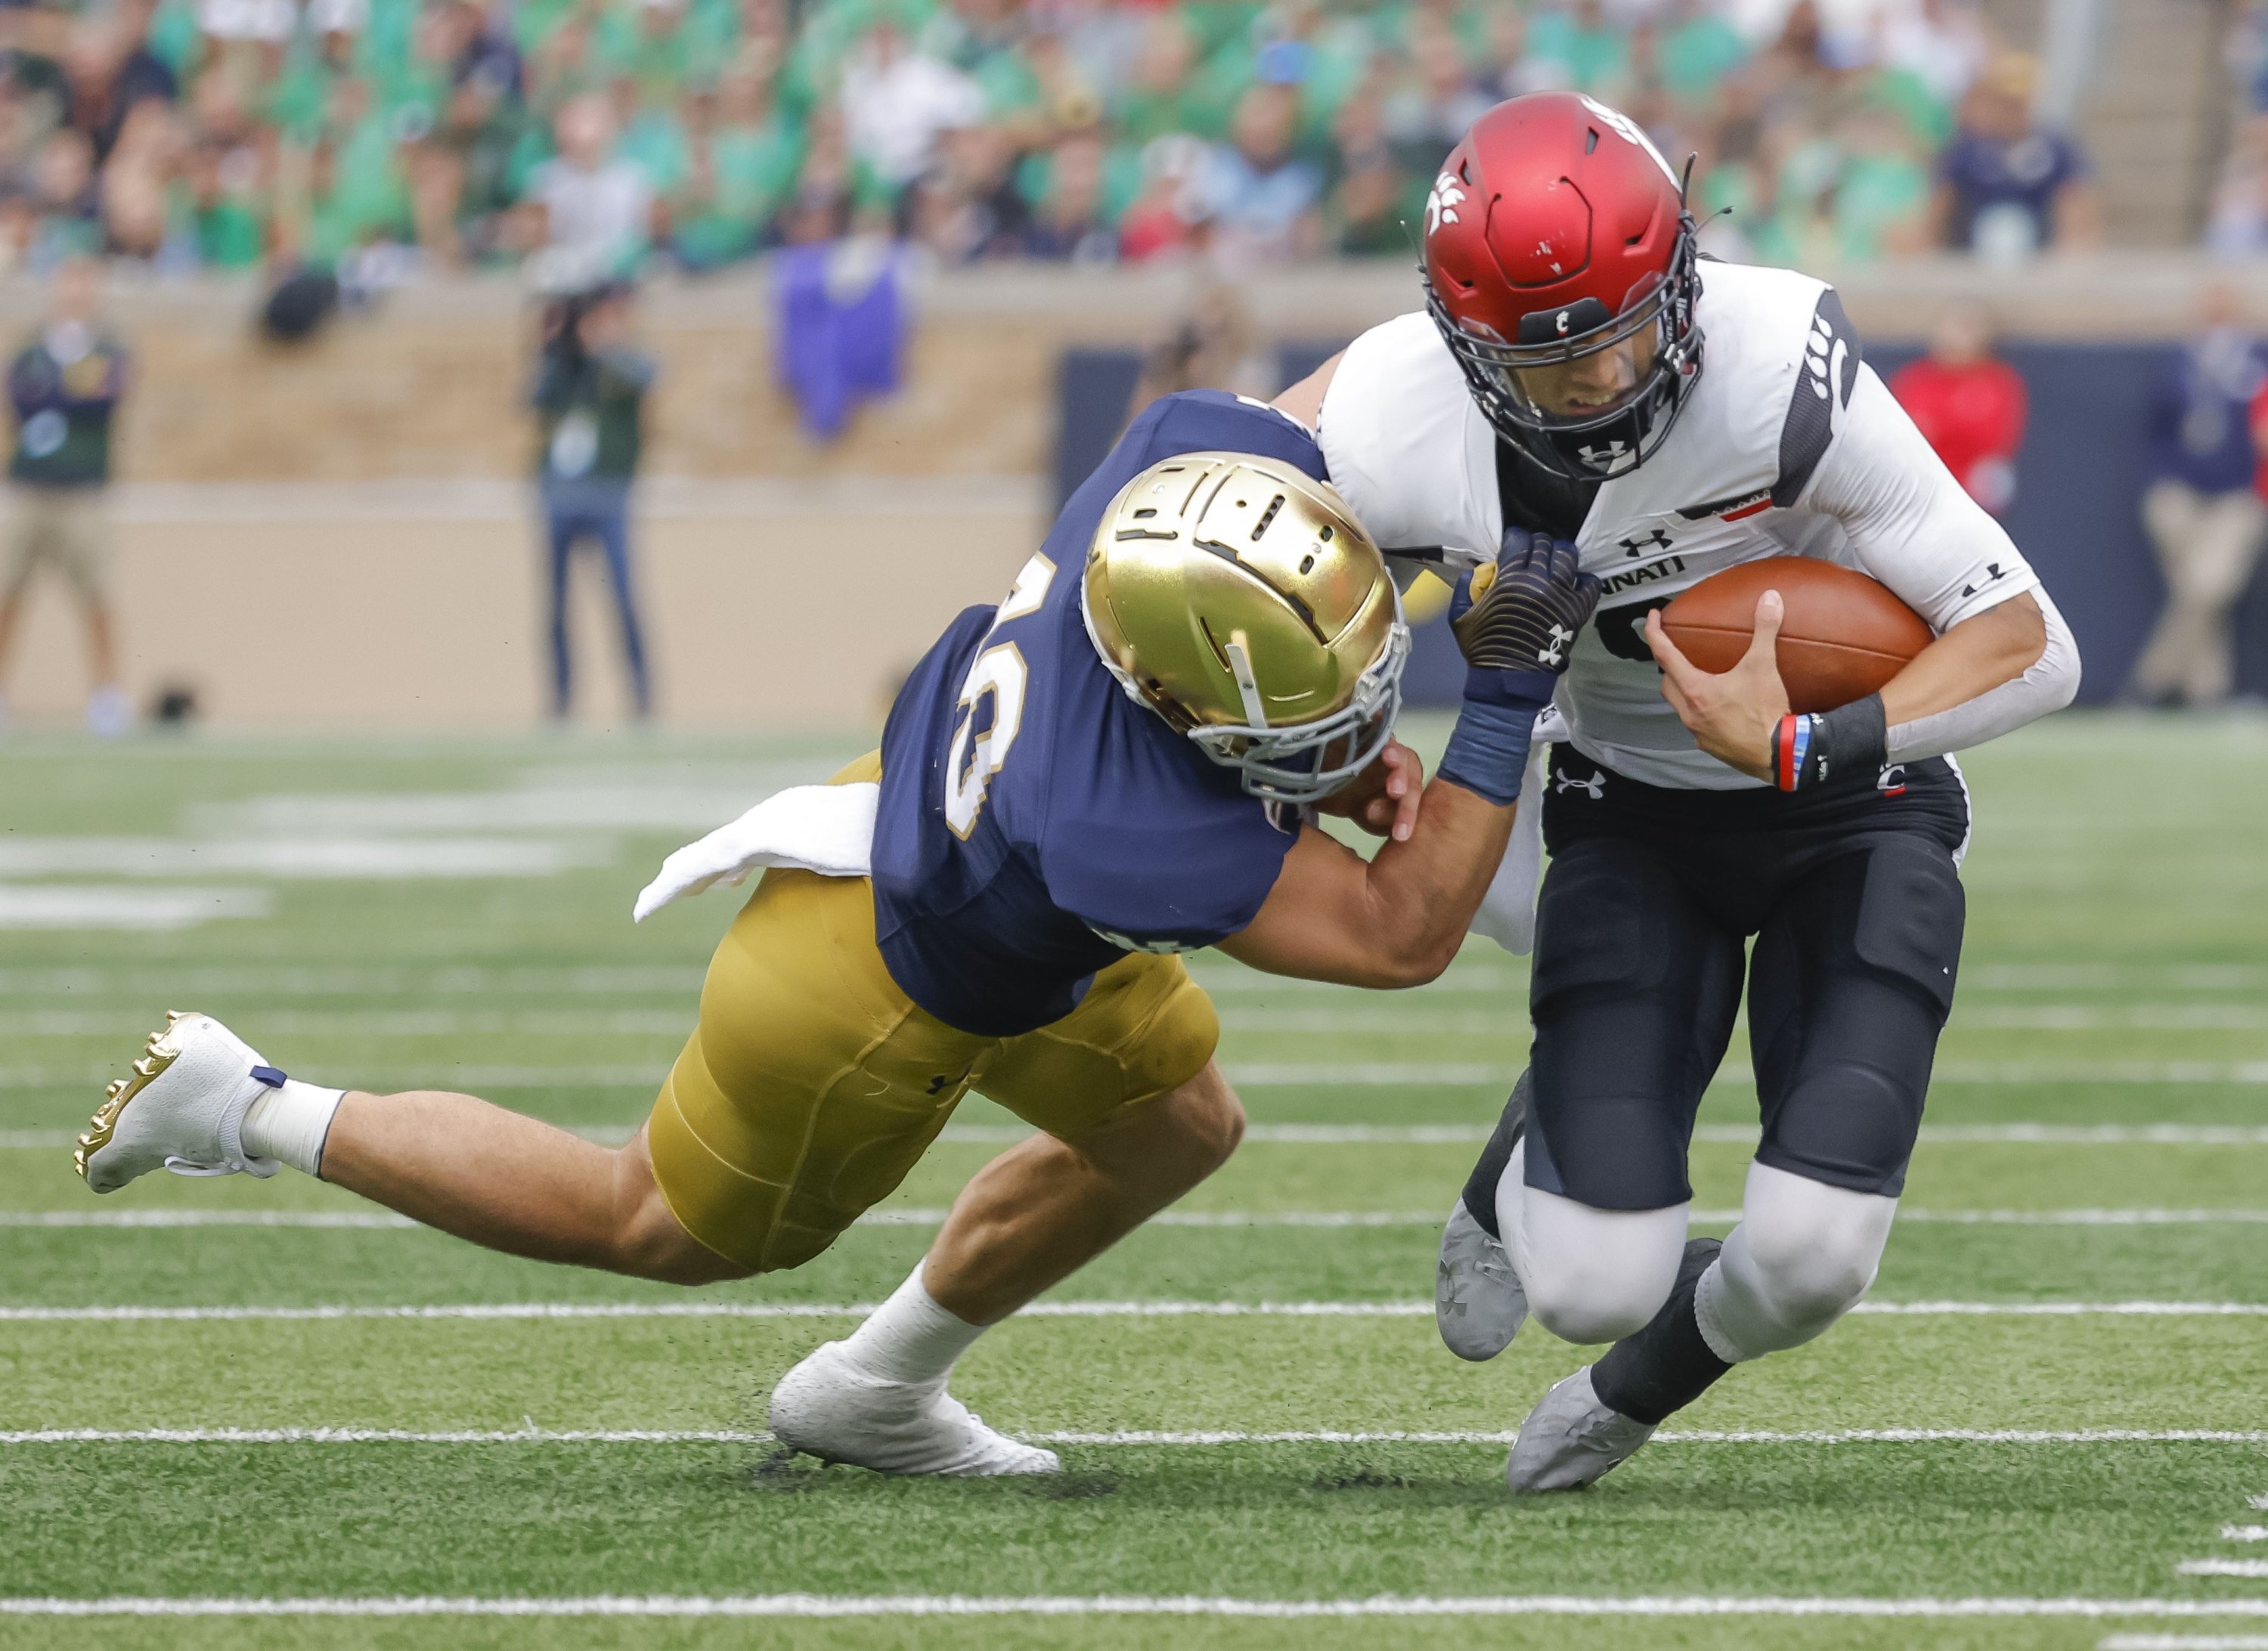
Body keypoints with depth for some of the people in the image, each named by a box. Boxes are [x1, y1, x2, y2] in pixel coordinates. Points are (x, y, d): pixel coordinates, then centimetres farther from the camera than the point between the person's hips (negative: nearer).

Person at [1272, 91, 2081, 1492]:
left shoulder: (1778, 378, -33)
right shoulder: (1399, 432, -26)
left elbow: (2032, 648, -27)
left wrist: (1798, 746, -37)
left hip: (1852, 804, -2)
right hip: (1633, 814, 2)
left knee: (1810, 1259, -17)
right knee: (1592, 1286, -11)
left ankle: (1640, 1386, 22)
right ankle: (1519, 1179, 30)